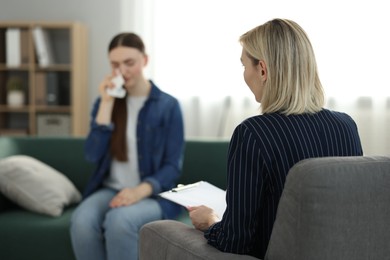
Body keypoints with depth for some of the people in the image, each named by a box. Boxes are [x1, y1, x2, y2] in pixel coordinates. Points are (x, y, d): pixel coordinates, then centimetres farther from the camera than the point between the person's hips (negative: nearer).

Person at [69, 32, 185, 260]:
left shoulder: (168, 105, -1)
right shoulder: (106, 101, 8)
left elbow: (173, 166, -5)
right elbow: (93, 155, -4)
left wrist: (141, 190, -22)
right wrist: (106, 103, -9)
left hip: (153, 194, -3)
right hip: (110, 190, 3)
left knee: (119, 220, -35)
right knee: (82, 221, -30)